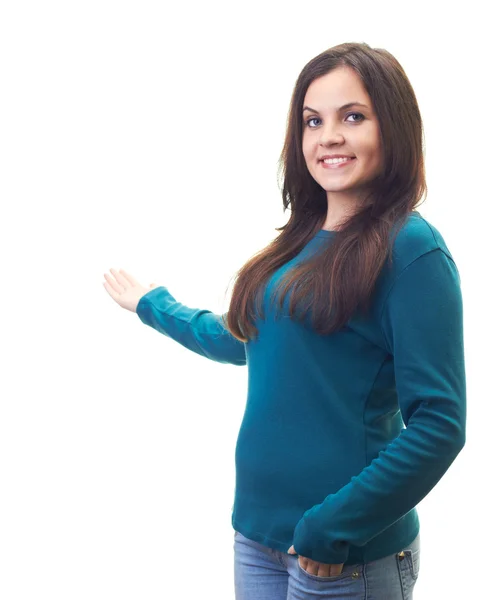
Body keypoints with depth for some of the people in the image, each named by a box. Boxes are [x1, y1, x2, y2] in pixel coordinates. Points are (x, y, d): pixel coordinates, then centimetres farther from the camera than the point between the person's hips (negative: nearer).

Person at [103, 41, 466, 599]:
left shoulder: (411, 249, -14)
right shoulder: (301, 242, 7)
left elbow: (439, 424, -17)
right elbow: (243, 338, 23)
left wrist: (334, 529, -18)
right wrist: (153, 305, 33)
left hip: (346, 554, -6)